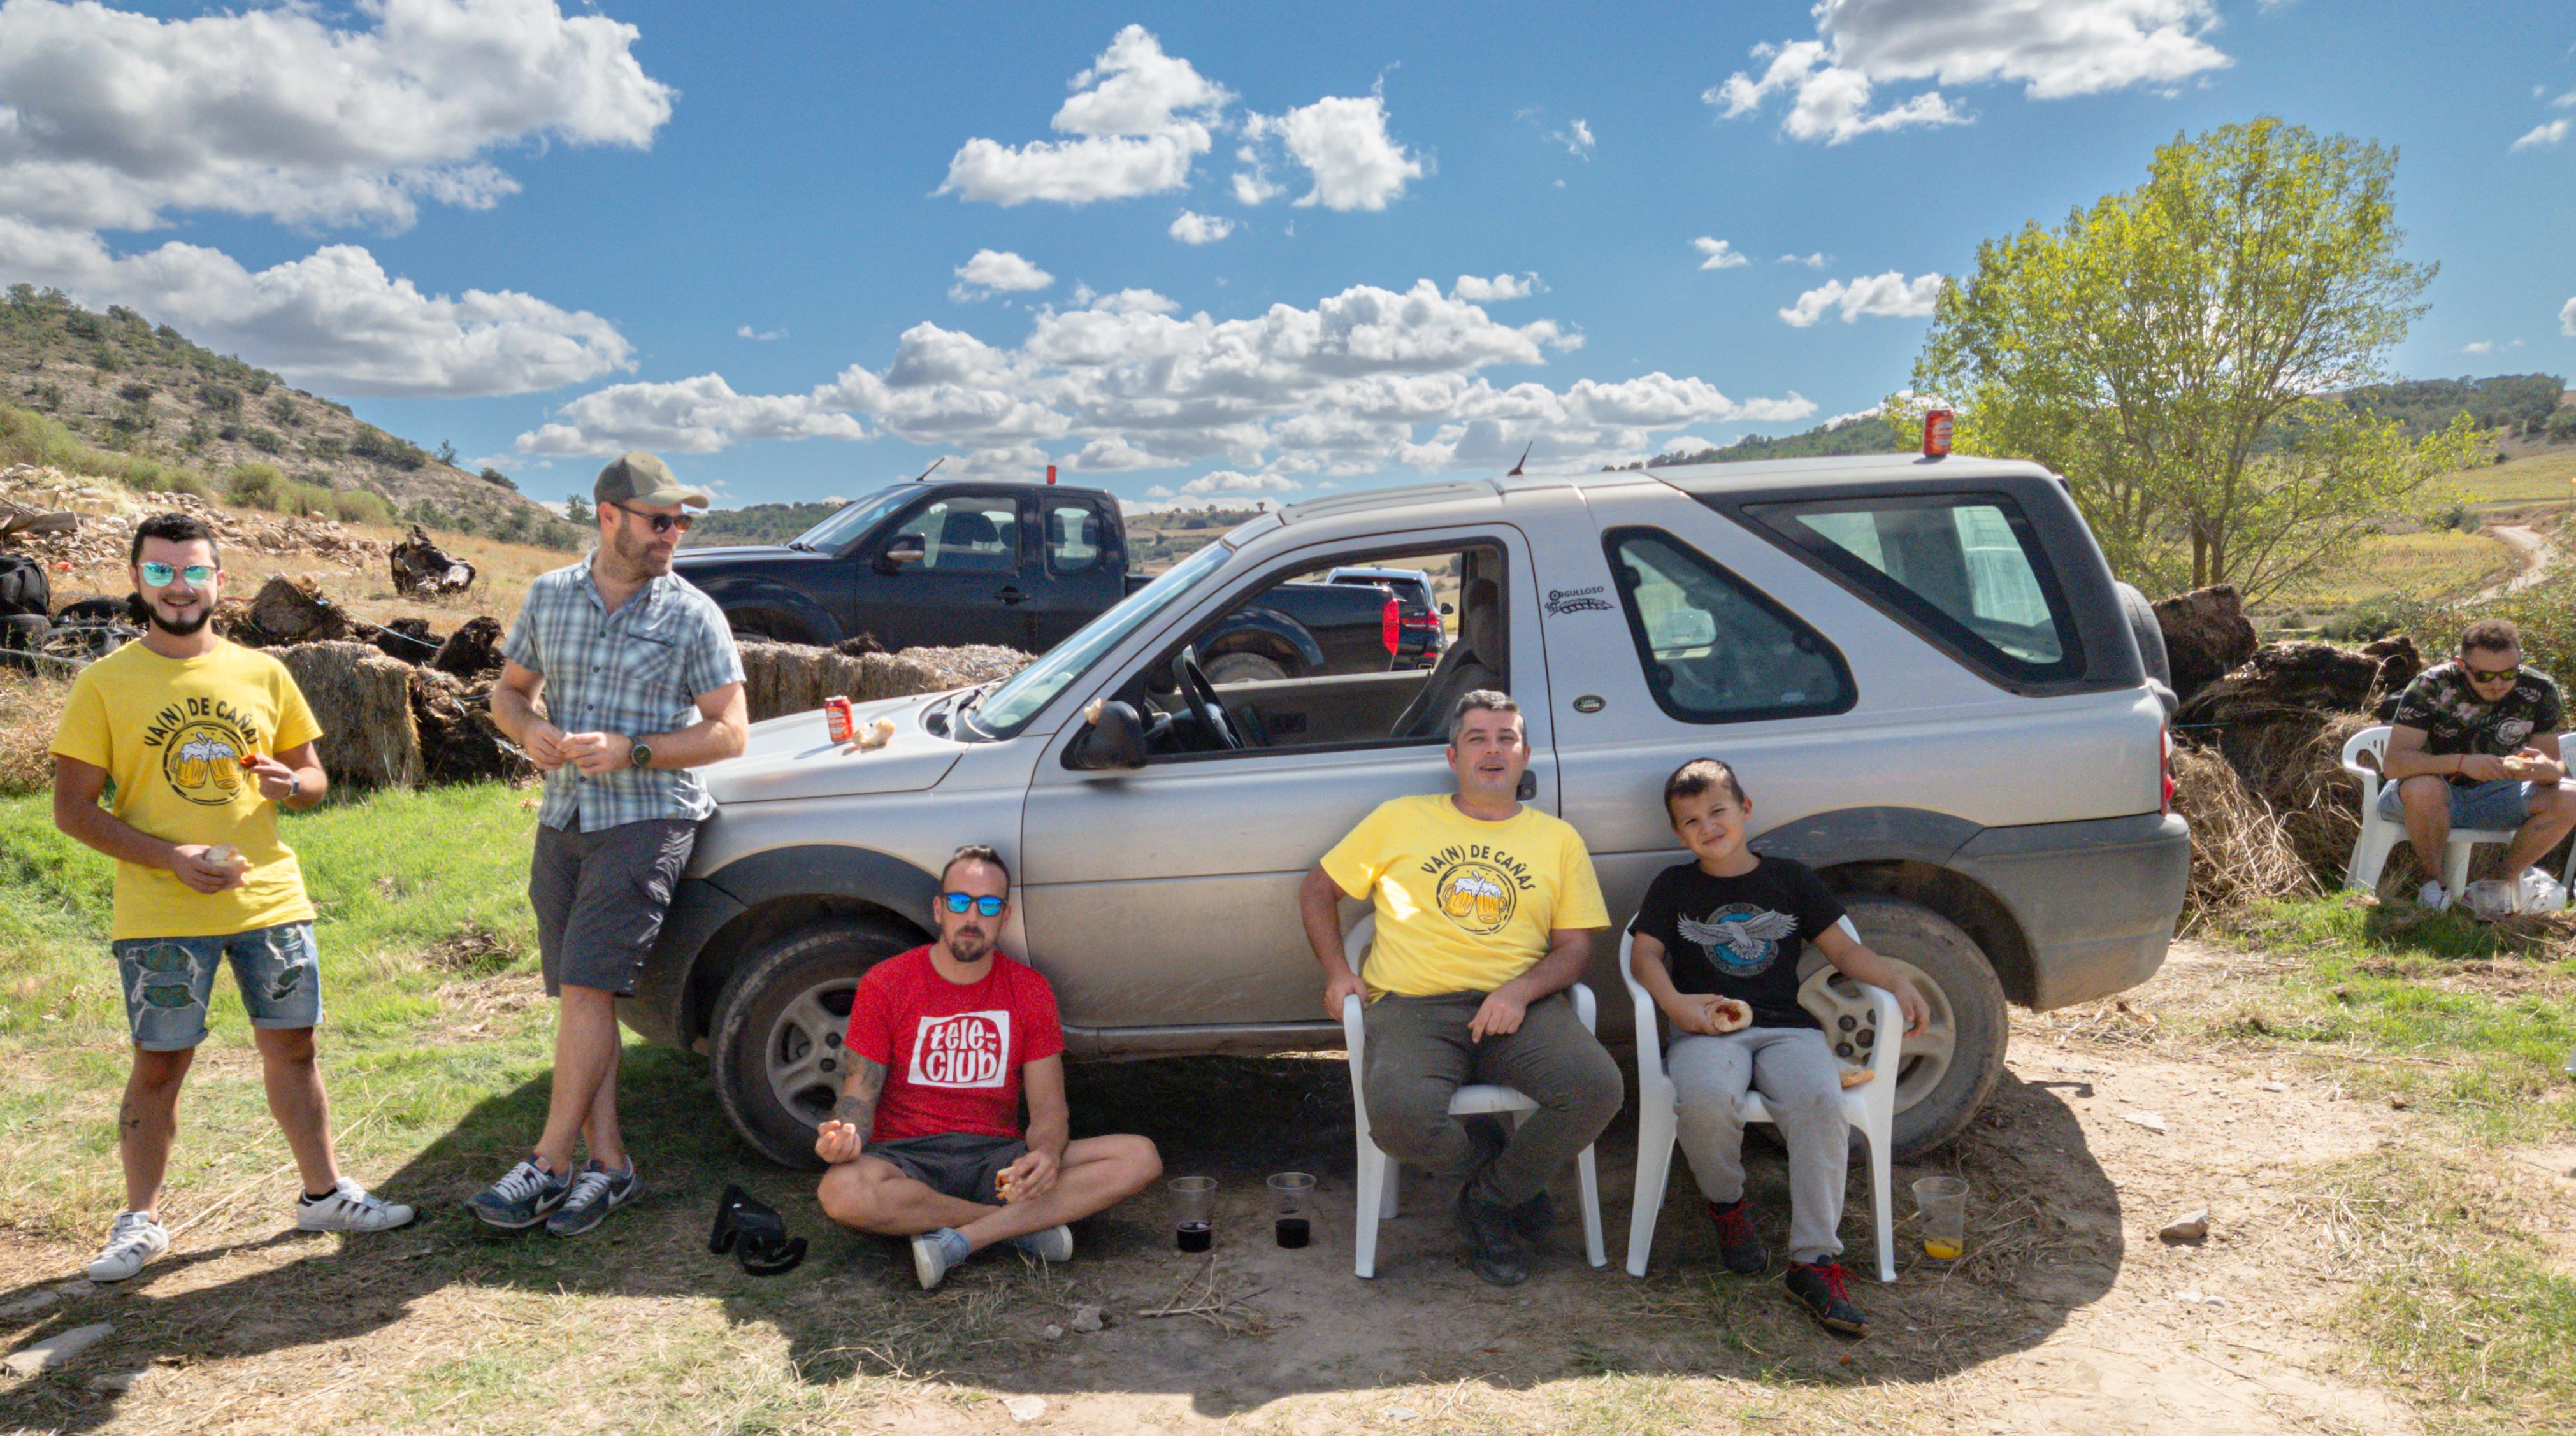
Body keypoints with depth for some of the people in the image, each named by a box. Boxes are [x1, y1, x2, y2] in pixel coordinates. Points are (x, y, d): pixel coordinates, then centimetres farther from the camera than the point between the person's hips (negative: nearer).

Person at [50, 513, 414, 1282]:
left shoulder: (262, 673, 8)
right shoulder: (103, 684, -1)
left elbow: (315, 777, 15)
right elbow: (72, 808, -3)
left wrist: (291, 782, -10)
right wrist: (170, 857, -16)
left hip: (270, 899, 3)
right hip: (160, 913, -3)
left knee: (292, 1048, 9)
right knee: (159, 1065, 5)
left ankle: (323, 1193, 20)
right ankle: (141, 1219, 20)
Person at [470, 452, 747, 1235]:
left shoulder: (692, 614, -4)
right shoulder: (548, 596, 10)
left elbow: (729, 731, -6)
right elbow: (508, 692, 19)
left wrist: (631, 751, -18)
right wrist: (532, 733, -5)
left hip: (646, 823, -5)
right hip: (562, 822, 5)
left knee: (587, 990, -11)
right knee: (579, 998, 5)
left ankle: (550, 1162, -1)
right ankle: (608, 1160, 12)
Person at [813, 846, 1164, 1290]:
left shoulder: (1030, 990, 5)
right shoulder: (886, 984, 0)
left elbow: (1049, 1108, 3)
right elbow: (861, 1091, -1)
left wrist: (1047, 1153, -21)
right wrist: (847, 1132, -26)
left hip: (998, 1158, 2)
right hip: (908, 1162, -2)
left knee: (1140, 1157, -19)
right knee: (843, 1193, -38)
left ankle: (958, 1240, -27)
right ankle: (1022, 1223, -19)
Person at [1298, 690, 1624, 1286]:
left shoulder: (1558, 839, 17)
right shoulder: (1400, 819, 15)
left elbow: (1575, 946, 11)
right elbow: (1316, 891, 21)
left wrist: (1521, 990, -9)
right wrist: (1336, 972, 6)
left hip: (1519, 1006, 2)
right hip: (1413, 1007, -1)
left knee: (1597, 1089, -28)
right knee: (1399, 1118, -34)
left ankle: (1490, 1202, -1)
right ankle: (1498, 1158, 3)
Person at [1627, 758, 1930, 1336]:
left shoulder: (1791, 879, 17)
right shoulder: (1673, 887, 16)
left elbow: (1843, 949, 16)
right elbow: (1645, 953, 8)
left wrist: (1899, 982, -1)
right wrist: (1675, 1002, -11)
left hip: (1787, 1026, 1)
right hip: (1706, 1028, -1)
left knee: (1820, 1102, -32)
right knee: (1707, 1098, -36)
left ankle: (1814, 1262, -22)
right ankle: (1727, 1203, -2)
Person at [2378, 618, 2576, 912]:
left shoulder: (2538, 691, -9)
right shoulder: (2432, 687, -22)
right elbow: (2393, 762, -29)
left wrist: (2544, 769, -29)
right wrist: (2462, 762, -43)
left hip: (2492, 795, 4)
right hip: (2434, 797, -4)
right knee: (2424, 789, -38)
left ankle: (2505, 883, 1)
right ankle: (2436, 883, -12)